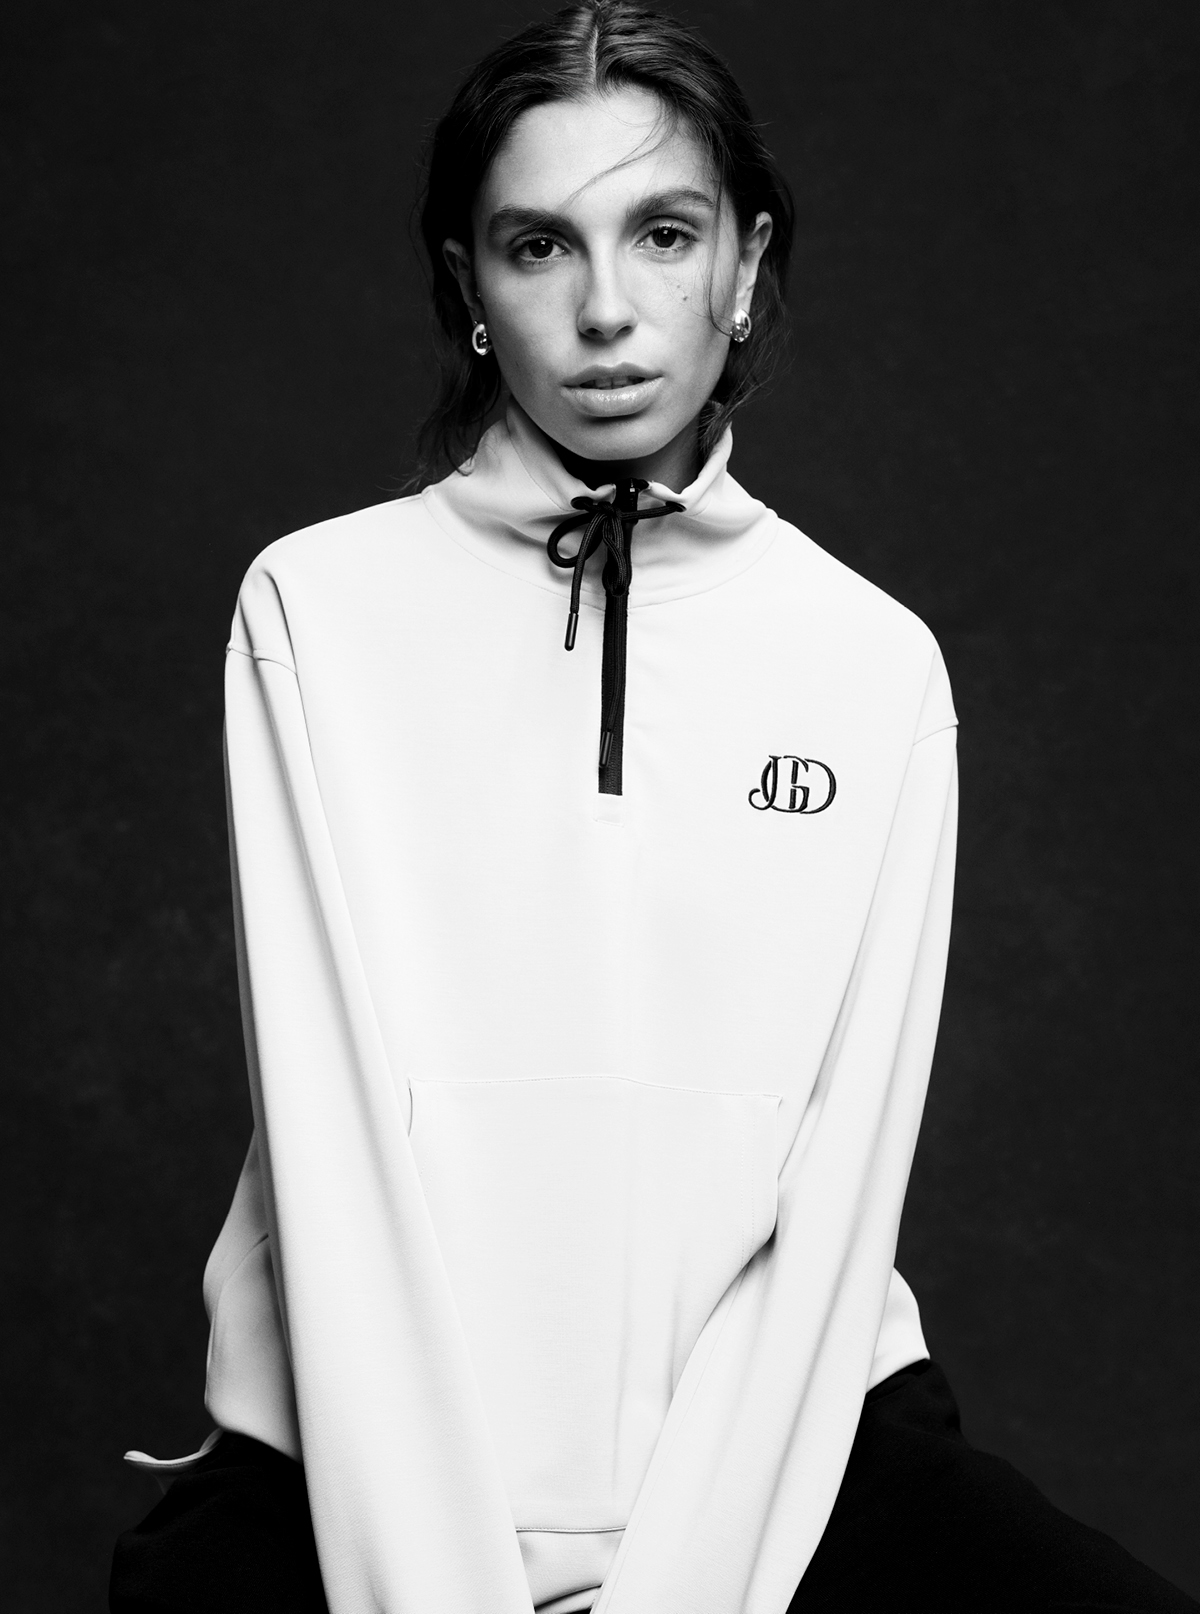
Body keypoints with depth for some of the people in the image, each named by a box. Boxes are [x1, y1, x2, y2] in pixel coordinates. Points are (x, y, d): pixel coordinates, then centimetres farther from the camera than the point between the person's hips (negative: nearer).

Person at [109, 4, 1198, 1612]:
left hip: (778, 1420, 2)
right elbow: (330, 1117, -9)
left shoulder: (875, 663, 0)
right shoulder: (317, 605, -3)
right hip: (382, 1444, -1)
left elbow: (840, 1173, -3)